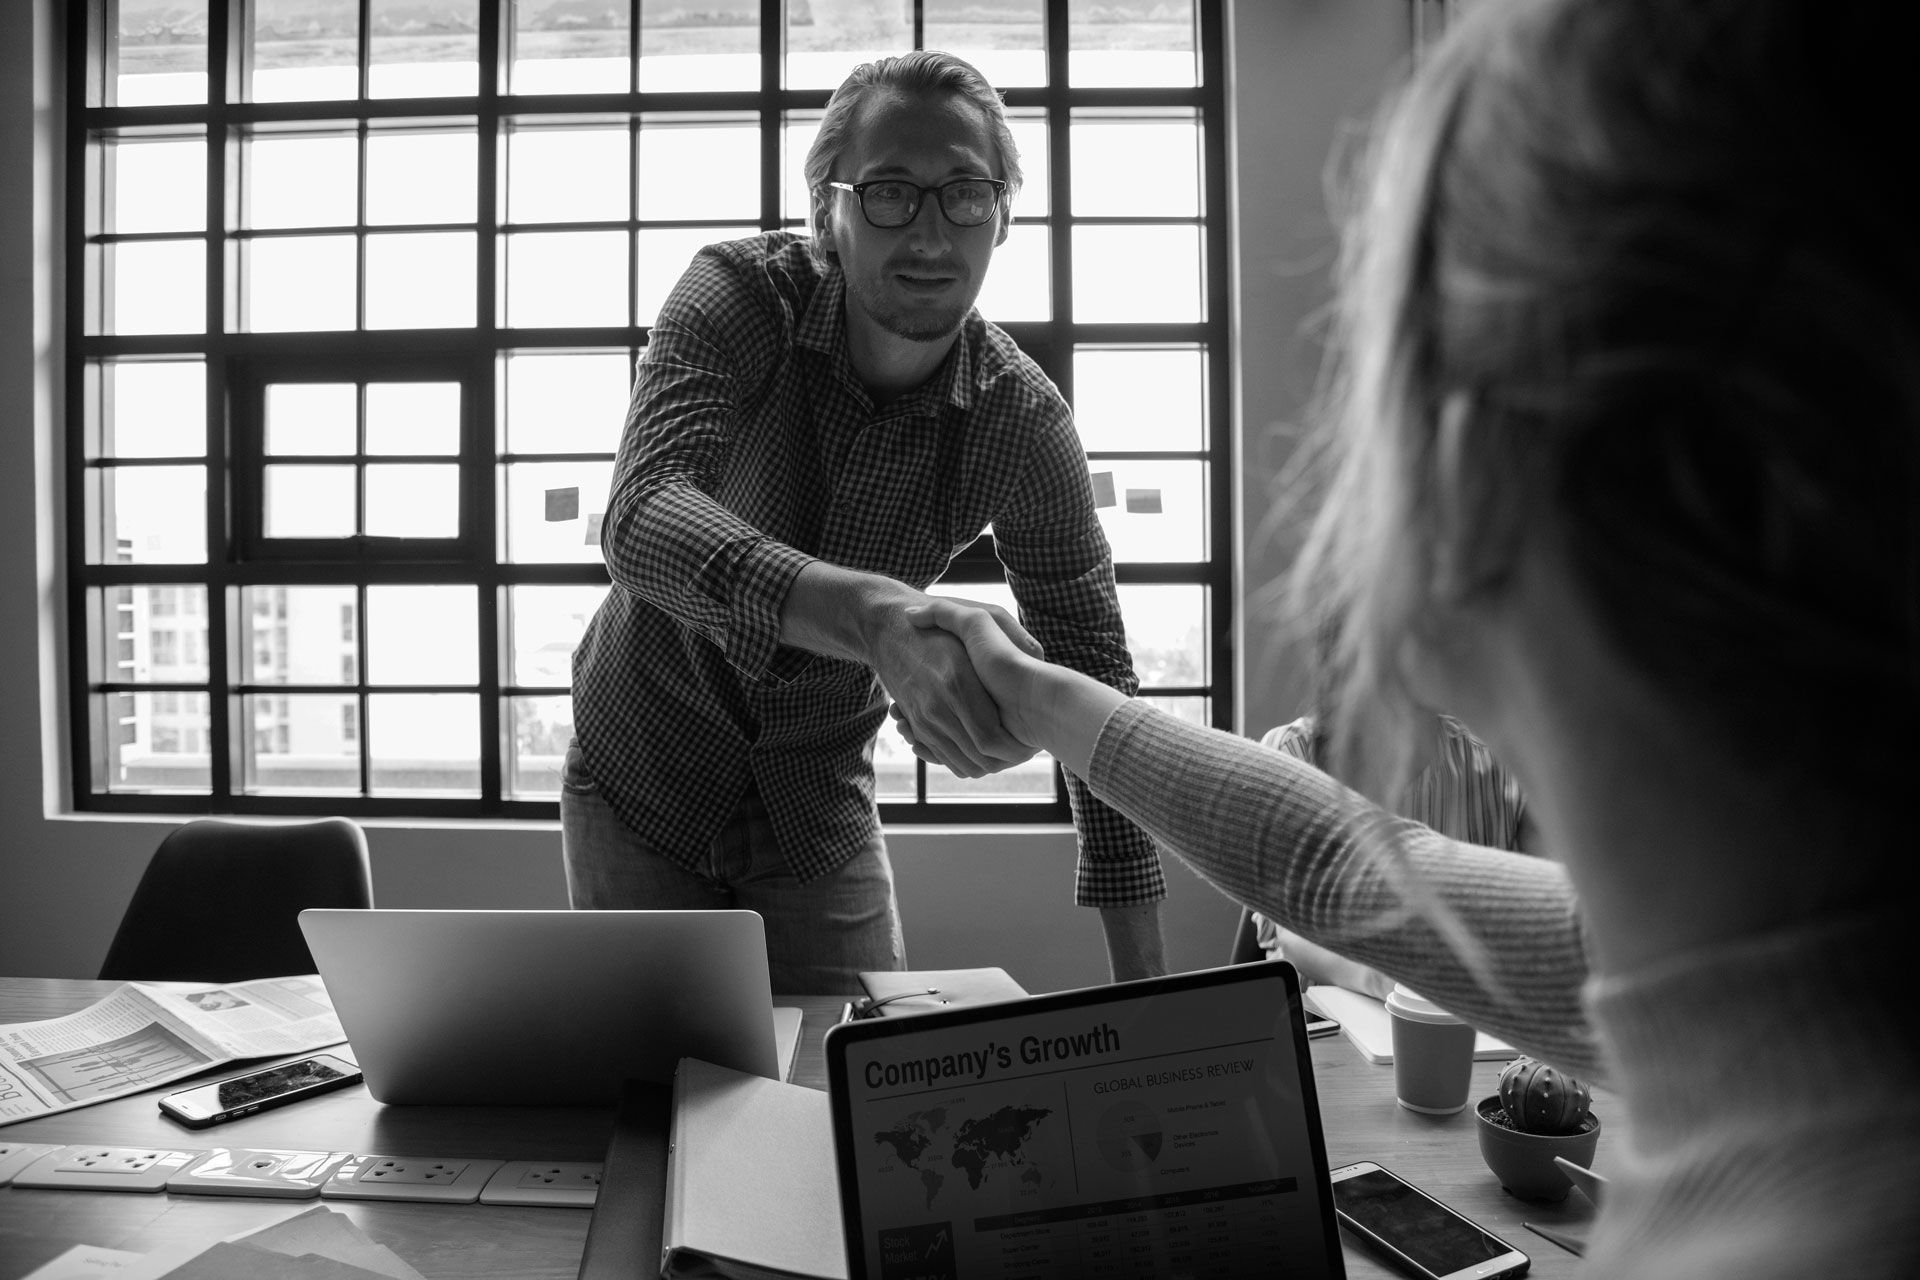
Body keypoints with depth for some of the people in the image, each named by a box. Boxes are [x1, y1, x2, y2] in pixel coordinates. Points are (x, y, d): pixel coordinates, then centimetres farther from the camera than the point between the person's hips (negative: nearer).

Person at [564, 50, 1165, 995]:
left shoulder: (1024, 425, -16)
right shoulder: (740, 296, -20)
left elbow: (1094, 682, -13)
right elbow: (643, 521, -38)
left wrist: (1141, 988, -16)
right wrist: (875, 616, -57)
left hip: (822, 805, 1)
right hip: (645, 777, -1)